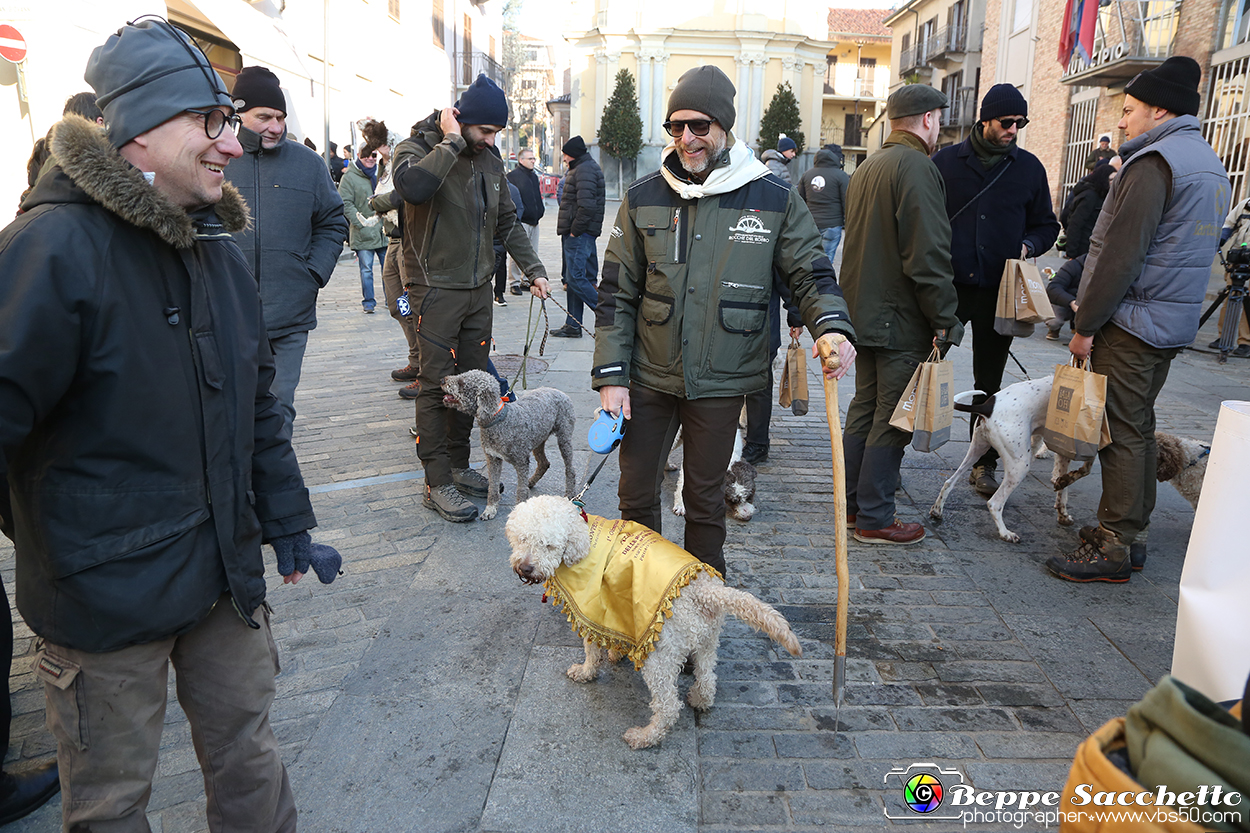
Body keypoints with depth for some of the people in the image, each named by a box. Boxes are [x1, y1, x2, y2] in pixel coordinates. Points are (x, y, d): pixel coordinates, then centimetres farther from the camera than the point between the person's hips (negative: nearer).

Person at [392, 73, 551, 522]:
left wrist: (534, 269, 14)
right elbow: (412, 186, -32)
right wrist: (452, 141, -21)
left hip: (479, 287, 7)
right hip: (436, 287, -6)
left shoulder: (490, 162, 13)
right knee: (437, 383, -6)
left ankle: (458, 464, 24)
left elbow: (507, 223, 21)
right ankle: (437, 483, 2)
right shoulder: (418, 147, -7)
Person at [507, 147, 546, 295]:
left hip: (534, 221, 8)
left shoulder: (534, 176, 19)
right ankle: (515, 283, -1)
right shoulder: (512, 176, -7)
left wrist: (541, 210, 16)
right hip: (520, 222, -8)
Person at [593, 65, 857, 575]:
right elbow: (617, 293, 1)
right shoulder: (643, 198, -1)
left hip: (720, 381, -1)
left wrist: (832, 326, -19)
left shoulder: (774, 200, -4)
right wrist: (610, 375, -4)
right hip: (648, 378, 2)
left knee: (705, 499, 13)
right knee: (636, 493, 12)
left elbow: (811, 273, 3)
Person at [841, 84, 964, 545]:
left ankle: (852, 502, 25)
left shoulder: (867, 167, 14)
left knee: (864, 407, 16)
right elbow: (928, 256, -21)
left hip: (864, 312, 9)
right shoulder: (916, 167, -15)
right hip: (901, 320, -9)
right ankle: (874, 518, 7)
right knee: (892, 419, -1)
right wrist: (945, 321, -15)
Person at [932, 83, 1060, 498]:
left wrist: (1028, 245, -6)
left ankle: (984, 464, 22)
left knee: (990, 382, 10)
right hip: (947, 285, -2)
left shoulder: (1029, 168, 8)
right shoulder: (947, 160, 1)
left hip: (998, 291, 2)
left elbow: (1047, 225, 16)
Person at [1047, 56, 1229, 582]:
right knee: (1139, 428, 15)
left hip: (1131, 322, -10)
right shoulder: (1209, 163, 18)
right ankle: (1132, 535, 23)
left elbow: (1120, 255, -19)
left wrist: (1085, 325, -14)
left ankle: (1113, 548, 2)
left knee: (1122, 433, -5)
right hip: (1174, 324, 10)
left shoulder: (1154, 162, -13)